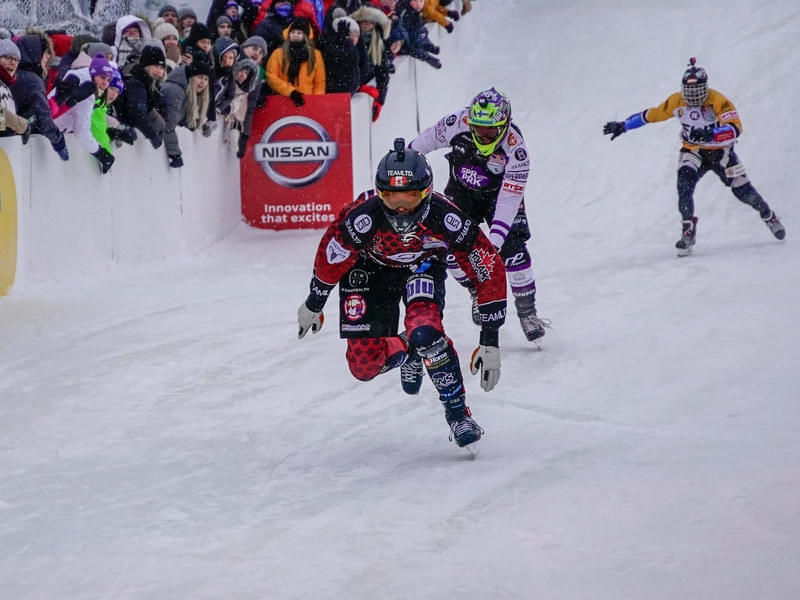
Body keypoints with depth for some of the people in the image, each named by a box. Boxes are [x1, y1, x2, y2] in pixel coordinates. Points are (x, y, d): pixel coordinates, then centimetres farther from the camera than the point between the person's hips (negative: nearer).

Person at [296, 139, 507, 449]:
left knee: (424, 330, -30)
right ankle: (407, 352, 28)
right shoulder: (361, 217, -38)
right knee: (364, 364, -9)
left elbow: (491, 273, -24)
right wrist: (313, 305, 2)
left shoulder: (446, 220, -37)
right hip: (368, 269, 1)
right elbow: (329, 260, -15)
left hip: (424, 265, -1)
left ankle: (458, 413, -9)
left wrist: (490, 343, -22)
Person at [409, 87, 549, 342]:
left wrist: (495, 238, -41)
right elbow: (430, 138, -4)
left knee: (512, 248, -19)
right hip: (461, 191, 3)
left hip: (499, 194, -2)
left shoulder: (515, 149, -32)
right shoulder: (457, 123, -27)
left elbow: (509, 198, -33)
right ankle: (478, 292, 11)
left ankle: (527, 311, -7)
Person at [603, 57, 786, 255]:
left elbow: (736, 129, -37)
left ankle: (769, 216, 34)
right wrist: (623, 125, 6)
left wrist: (709, 135, -53)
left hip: (720, 152, -2)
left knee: (743, 192, 4)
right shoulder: (676, 102, -13)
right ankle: (688, 232, -21)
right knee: (684, 185, -26)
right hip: (692, 152, 2)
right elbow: (651, 115, 2)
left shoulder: (718, 101, -26)